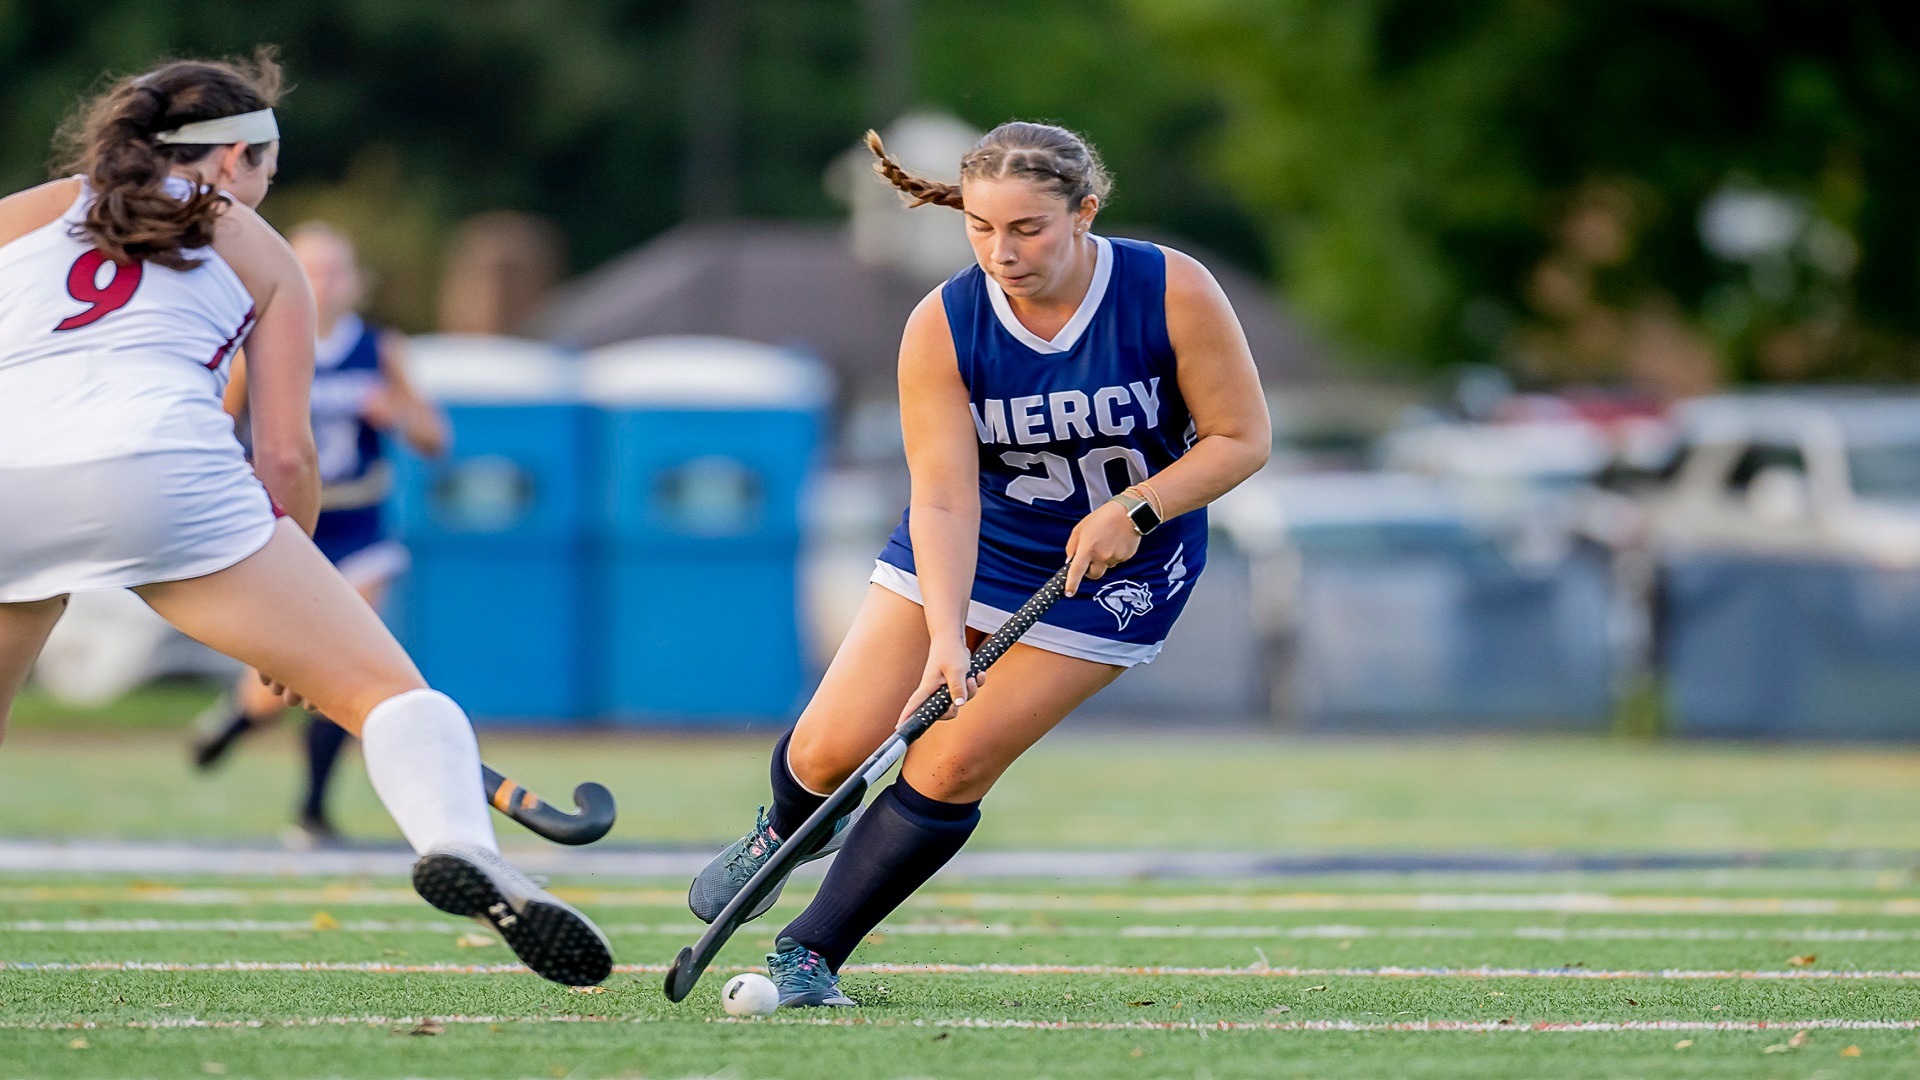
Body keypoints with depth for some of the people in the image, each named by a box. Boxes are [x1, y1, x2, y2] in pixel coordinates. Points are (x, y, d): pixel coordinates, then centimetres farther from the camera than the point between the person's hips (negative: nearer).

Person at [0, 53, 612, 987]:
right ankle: (458, 846, -29)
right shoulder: (259, 253, 24)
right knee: (383, 686, -1)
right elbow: (285, 453, 17)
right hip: (160, 462, -3)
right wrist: (285, 598, 27)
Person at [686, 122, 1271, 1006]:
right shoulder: (941, 328, -21)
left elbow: (1242, 438, -13)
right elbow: (943, 500, -23)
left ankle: (810, 952, 5)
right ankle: (787, 832, 36)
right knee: (832, 750, -2)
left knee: (951, 766, -11)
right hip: (969, 550, 2)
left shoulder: (1173, 293, -23)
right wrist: (946, 637, -36)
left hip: (1113, 569, -2)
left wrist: (1134, 510, -26)